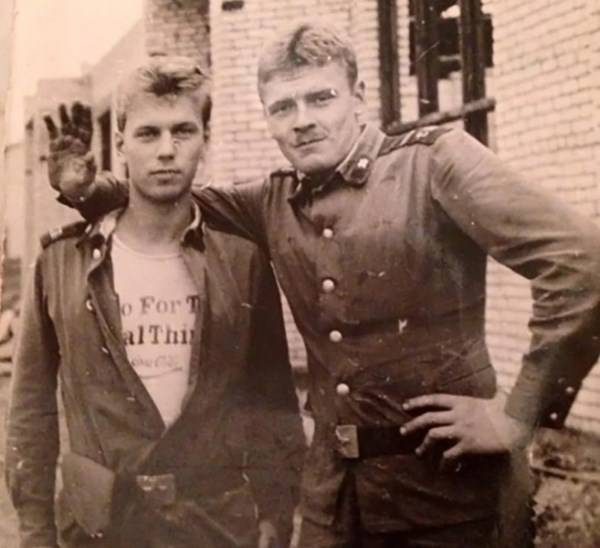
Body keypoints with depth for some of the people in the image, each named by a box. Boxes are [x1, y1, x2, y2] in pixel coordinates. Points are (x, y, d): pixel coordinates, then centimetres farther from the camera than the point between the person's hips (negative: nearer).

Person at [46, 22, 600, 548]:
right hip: (335, 491, 5)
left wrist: (521, 413, -16)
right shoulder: (273, 203, 7)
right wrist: (85, 185, -1)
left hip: (451, 487, -4)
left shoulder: (432, 162, -10)